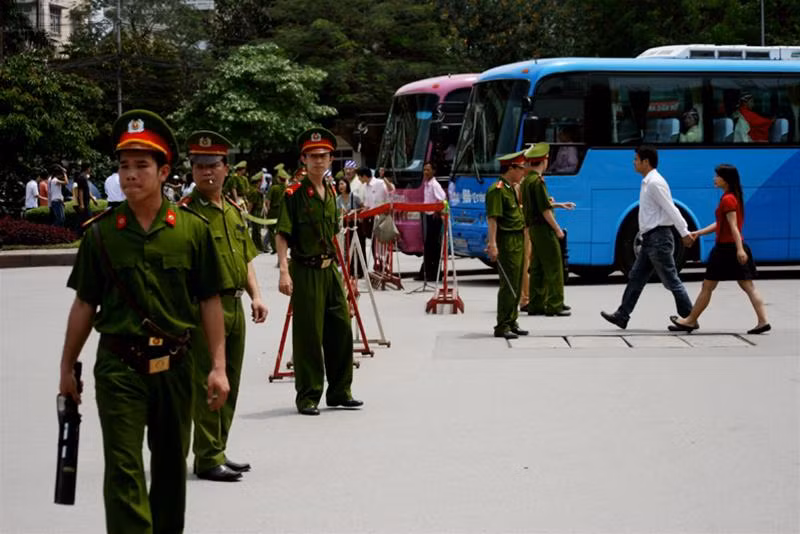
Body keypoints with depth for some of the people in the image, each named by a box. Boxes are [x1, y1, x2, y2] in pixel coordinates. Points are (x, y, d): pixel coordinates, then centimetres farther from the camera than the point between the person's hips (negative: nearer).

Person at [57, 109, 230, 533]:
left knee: (170, 464, 15)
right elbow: (85, 305, 5)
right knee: (124, 470, -8)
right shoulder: (100, 232, -2)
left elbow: (209, 302, 1)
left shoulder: (192, 229, -2)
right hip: (118, 365, -1)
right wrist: (67, 368, 7)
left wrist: (218, 366, -3)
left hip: (174, 363, 1)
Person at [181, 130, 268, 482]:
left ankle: (218, 452, 22)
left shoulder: (234, 211, 15)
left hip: (235, 306, 8)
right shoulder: (185, 212, -9)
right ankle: (208, 459, 1)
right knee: (206, 385, -5)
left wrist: (255, 295, 9)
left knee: (229, 386, 13)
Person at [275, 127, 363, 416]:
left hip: (329, 270, 7)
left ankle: (340, 391, 21)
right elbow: (282, 235, -13)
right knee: (308, 335, -3)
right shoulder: (294, 194, -9)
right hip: (305, 271, -7)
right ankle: (307, 397, 6)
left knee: (341, 329, 9)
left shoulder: (330, 193, 12)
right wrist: (284, 271, -23)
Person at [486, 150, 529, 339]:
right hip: (507, 241, -10)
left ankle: (511, 322, 22)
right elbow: (492, 218, -21)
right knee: (508, 285, -9)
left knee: (516, 285, 13)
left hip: (518, 241, 10)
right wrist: (492, 244, -27)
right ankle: (502, 327, -6)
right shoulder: (497, 190, -14)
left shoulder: (512, 188, 16)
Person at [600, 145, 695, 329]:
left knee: (671, 281, -4)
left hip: (658, 238, -10)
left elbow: (671, 209, -20)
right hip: (650, 238, 10)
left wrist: (684, 233, -22)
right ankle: (622, 316, 14)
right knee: (636, 278, 11)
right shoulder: (648, 183, 15)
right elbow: (669, 210, 17)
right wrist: (685, 231, 18)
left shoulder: (655, 183, -16)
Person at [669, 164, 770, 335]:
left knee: (707, 287, 4)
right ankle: (763, 321, -4)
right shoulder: (734, 197, 14)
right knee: (748, 286, 5)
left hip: (726, 249, -9)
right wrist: (698, 233, 19)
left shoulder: (727, 200, -15)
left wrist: (740, 249, -30)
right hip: (734, 248, 9)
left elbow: (733, 227, -23)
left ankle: (690, 321, 15)